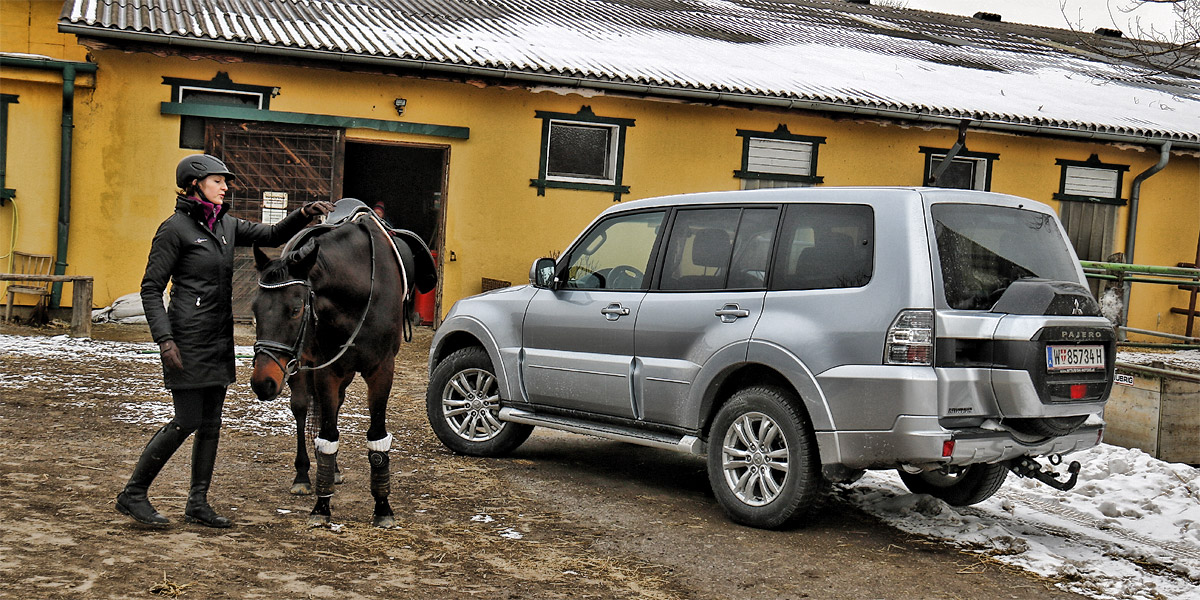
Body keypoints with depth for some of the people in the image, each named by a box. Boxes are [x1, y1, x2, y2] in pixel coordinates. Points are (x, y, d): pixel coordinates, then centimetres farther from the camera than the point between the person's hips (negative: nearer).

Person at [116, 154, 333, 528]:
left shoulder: (226, 225, 12)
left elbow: (272, 235, 15)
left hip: (219, 340, 8)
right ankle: (132, 494, 9)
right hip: (188, 341, -8)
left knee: (211, 422, 9)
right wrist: (165, 340, -20)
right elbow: (151, 289, -11)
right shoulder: (175, 228, -9)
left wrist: (304, 214, -4)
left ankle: (198, 504, 18)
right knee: (186, 422, -6)